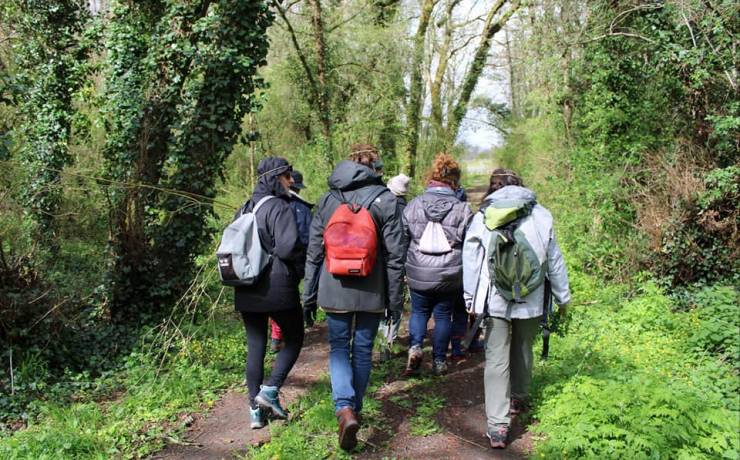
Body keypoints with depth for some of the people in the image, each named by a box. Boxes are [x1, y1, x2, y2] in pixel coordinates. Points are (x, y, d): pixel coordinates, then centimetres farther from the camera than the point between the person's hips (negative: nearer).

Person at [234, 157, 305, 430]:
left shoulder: (245, 209, 12)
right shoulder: (281, 208, -13)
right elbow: (288, 247, -23)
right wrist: (305, 258, -5)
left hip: (246, 291, 7)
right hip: (278, 288, -7)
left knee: (255, 346, 12)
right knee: (293, 340, 12)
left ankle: (256, 409, 14)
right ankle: (270, 391, 1)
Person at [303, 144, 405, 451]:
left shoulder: (327, 199, 3)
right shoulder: (385, 199, -4)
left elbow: (314, 251, 5)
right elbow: (395, 254, -6)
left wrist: (309, 295, 13)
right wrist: (395, 299, 2)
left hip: (335, 289, 1)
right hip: (371, 292, -1)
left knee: (339, 348, 9)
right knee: (362, 350, 13)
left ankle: (344, 409, -11)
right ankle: (354, 408, 26)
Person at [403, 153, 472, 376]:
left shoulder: (413, 205, -2)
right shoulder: (462, 210, -6)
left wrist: (403, 270, 14)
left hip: (418, 274, 1)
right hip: (449, 276, 0)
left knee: (419, 312, 18)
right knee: (443, 315, 13)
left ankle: (415, 346, -4)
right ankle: (439, 361, 19)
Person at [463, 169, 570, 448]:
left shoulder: (482, 217, -3)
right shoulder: (541, 215, 2)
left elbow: (471, 262, -2)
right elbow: (554, 260, 6)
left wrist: (471, 300, 7)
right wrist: (562, 296, 17)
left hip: (495, 300, -2)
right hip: (531, 300, 2)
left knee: (496, 359, 1)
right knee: (523, 350, 23)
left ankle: (498, 426, -5)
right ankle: (519, 399, 43)